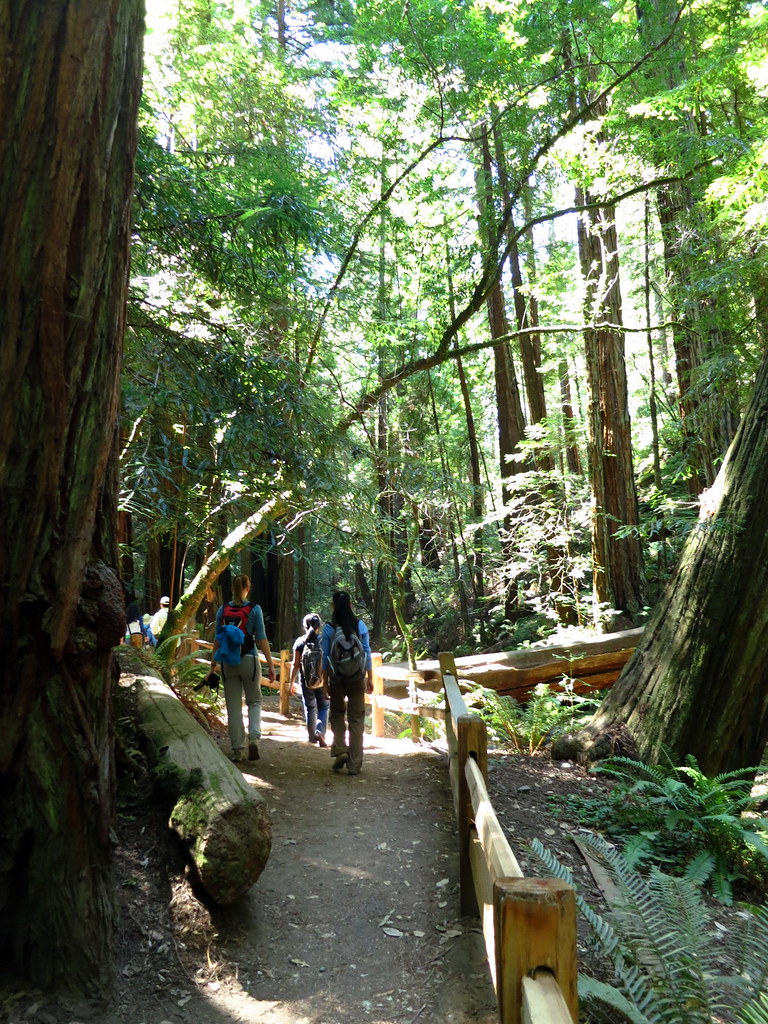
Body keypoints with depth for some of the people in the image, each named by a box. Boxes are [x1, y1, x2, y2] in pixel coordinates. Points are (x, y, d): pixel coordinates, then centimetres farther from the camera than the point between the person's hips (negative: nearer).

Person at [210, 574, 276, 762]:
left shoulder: (222, 610, 3)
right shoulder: (254, 609, -5)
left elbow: (217, 639, 5)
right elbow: (261, 639, -6)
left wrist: (213, 664, 15)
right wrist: (270, 664, -3)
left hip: (228, 662, 2)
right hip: (249, 660, -2)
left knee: (233, 707, 10)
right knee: (254, 701, 14)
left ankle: (238, 749, 11)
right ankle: (254, 736, -8)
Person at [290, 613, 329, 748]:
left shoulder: (300, 641, -4)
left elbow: (295, 664, -4)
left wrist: (291, 683, 4)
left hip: (306, 682, 1)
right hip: (322, 681, -1)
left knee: (309, 708, 15)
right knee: (323, 708, 10)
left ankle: (312, 737, 23)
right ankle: (320, 732, -11)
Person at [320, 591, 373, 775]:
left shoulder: (329, 628, -6)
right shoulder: (360, 625, -2)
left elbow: (325, 657, -3)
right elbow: (367, 653, 0)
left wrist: (325, 681, 6)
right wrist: (370, 679, 7)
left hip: (337, 679, -1)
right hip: (357, 679, 1)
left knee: (337, 715, 19)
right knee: (356, 719, 7)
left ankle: (340, 750, 2)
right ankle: (354, 764, 9)